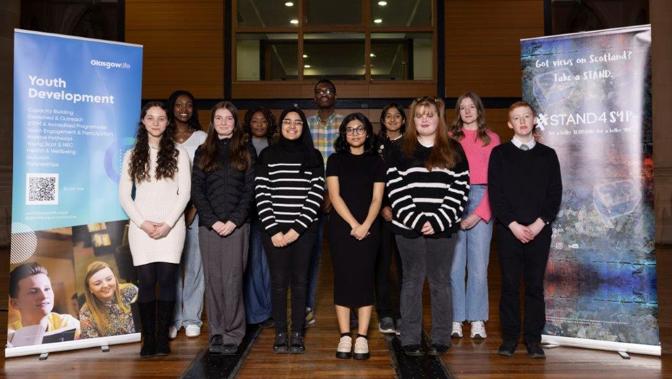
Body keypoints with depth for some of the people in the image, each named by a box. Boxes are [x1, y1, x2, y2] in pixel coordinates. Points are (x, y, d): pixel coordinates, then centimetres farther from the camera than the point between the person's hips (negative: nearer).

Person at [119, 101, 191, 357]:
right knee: (146, 282, -3)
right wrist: (142, 223, -7)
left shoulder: (178, 154, 7)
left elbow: (185, 193, 1)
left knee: (167, 281, -5)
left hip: (171, 227, -1)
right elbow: (124, 195, 7)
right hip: (141, 227, 1)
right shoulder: (132, 155, 12)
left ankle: (163, 339, 4)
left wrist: (168, 223, -9)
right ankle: (148, 340, 4)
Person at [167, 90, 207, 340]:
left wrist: (193, 209, -6)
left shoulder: (202, 138, 7)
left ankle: (192, 319, 9)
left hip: (196, 207, 0)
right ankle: (173, 319, 9)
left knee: (194, 262, 0)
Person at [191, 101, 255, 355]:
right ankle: (216, 334, 12)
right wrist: (213, 220, -8)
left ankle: (233, 335, 4)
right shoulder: (203, 152, 13)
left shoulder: (246, 151, 8)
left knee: (232, 280, -5)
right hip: (209, 225, 2)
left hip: (237, 225, -2)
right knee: (213, 280, 3)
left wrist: (234, 221, -11)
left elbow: (249, 190, 0)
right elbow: (196, 190, 5)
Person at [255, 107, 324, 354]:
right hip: (274, 229, 0)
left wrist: (296, 229, -11)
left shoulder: (313, 156, 5)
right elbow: (261, 194, -1)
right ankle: (280, 334, 15)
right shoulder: (268, 155, 5)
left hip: (304, 229, 0)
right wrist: (273, 230, -9)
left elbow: (317, 194, -2)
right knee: (278, 281, 4)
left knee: (299, 281, 4)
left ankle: (297, 334, 14)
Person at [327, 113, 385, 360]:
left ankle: (362, 337, 4)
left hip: (368, 228, 0)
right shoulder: (335, 160, 7)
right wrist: (353, 223, -12)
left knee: (364, 279, -1)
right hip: (340, 227, 0)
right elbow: (334, 195, -2)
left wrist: (365, 225, -13)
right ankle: (345, 337, 7)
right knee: (343, 279, 0)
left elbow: (377, 198, 1)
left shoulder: (376, 162, 9)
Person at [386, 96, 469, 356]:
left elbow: (460, 190, -1)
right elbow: (396, 190, -2)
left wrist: (438, 222, -10)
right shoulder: (401, 151, 6)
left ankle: (441, 339, 17)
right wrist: (415, 220, -12)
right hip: (408, 227, 0)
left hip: (441, 228, 0)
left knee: (440, 281, 6)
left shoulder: (454, 151, 6)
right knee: (412, 281, 6)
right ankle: (410, 340, 14)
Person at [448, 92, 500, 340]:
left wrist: (480, 212, -6)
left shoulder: (492, 138, 9)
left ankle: (477, 320, 11)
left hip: (481, 199, 0)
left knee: (479, 264, 0)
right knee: (454, 263, 0)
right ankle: (456, 319, 9)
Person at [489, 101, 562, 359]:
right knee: (510, 284, 3)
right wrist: (513, 225, -10)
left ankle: (534, 339, 14)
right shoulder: (500, 153, 5)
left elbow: (555, 194, 4)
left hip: (539, 230, 1)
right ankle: (509, 337, 13)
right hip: (508, 230, -1)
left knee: (535, 285, 5)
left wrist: (538, 224, -8)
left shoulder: (548, 155, 9)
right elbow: (495, 193, -2)